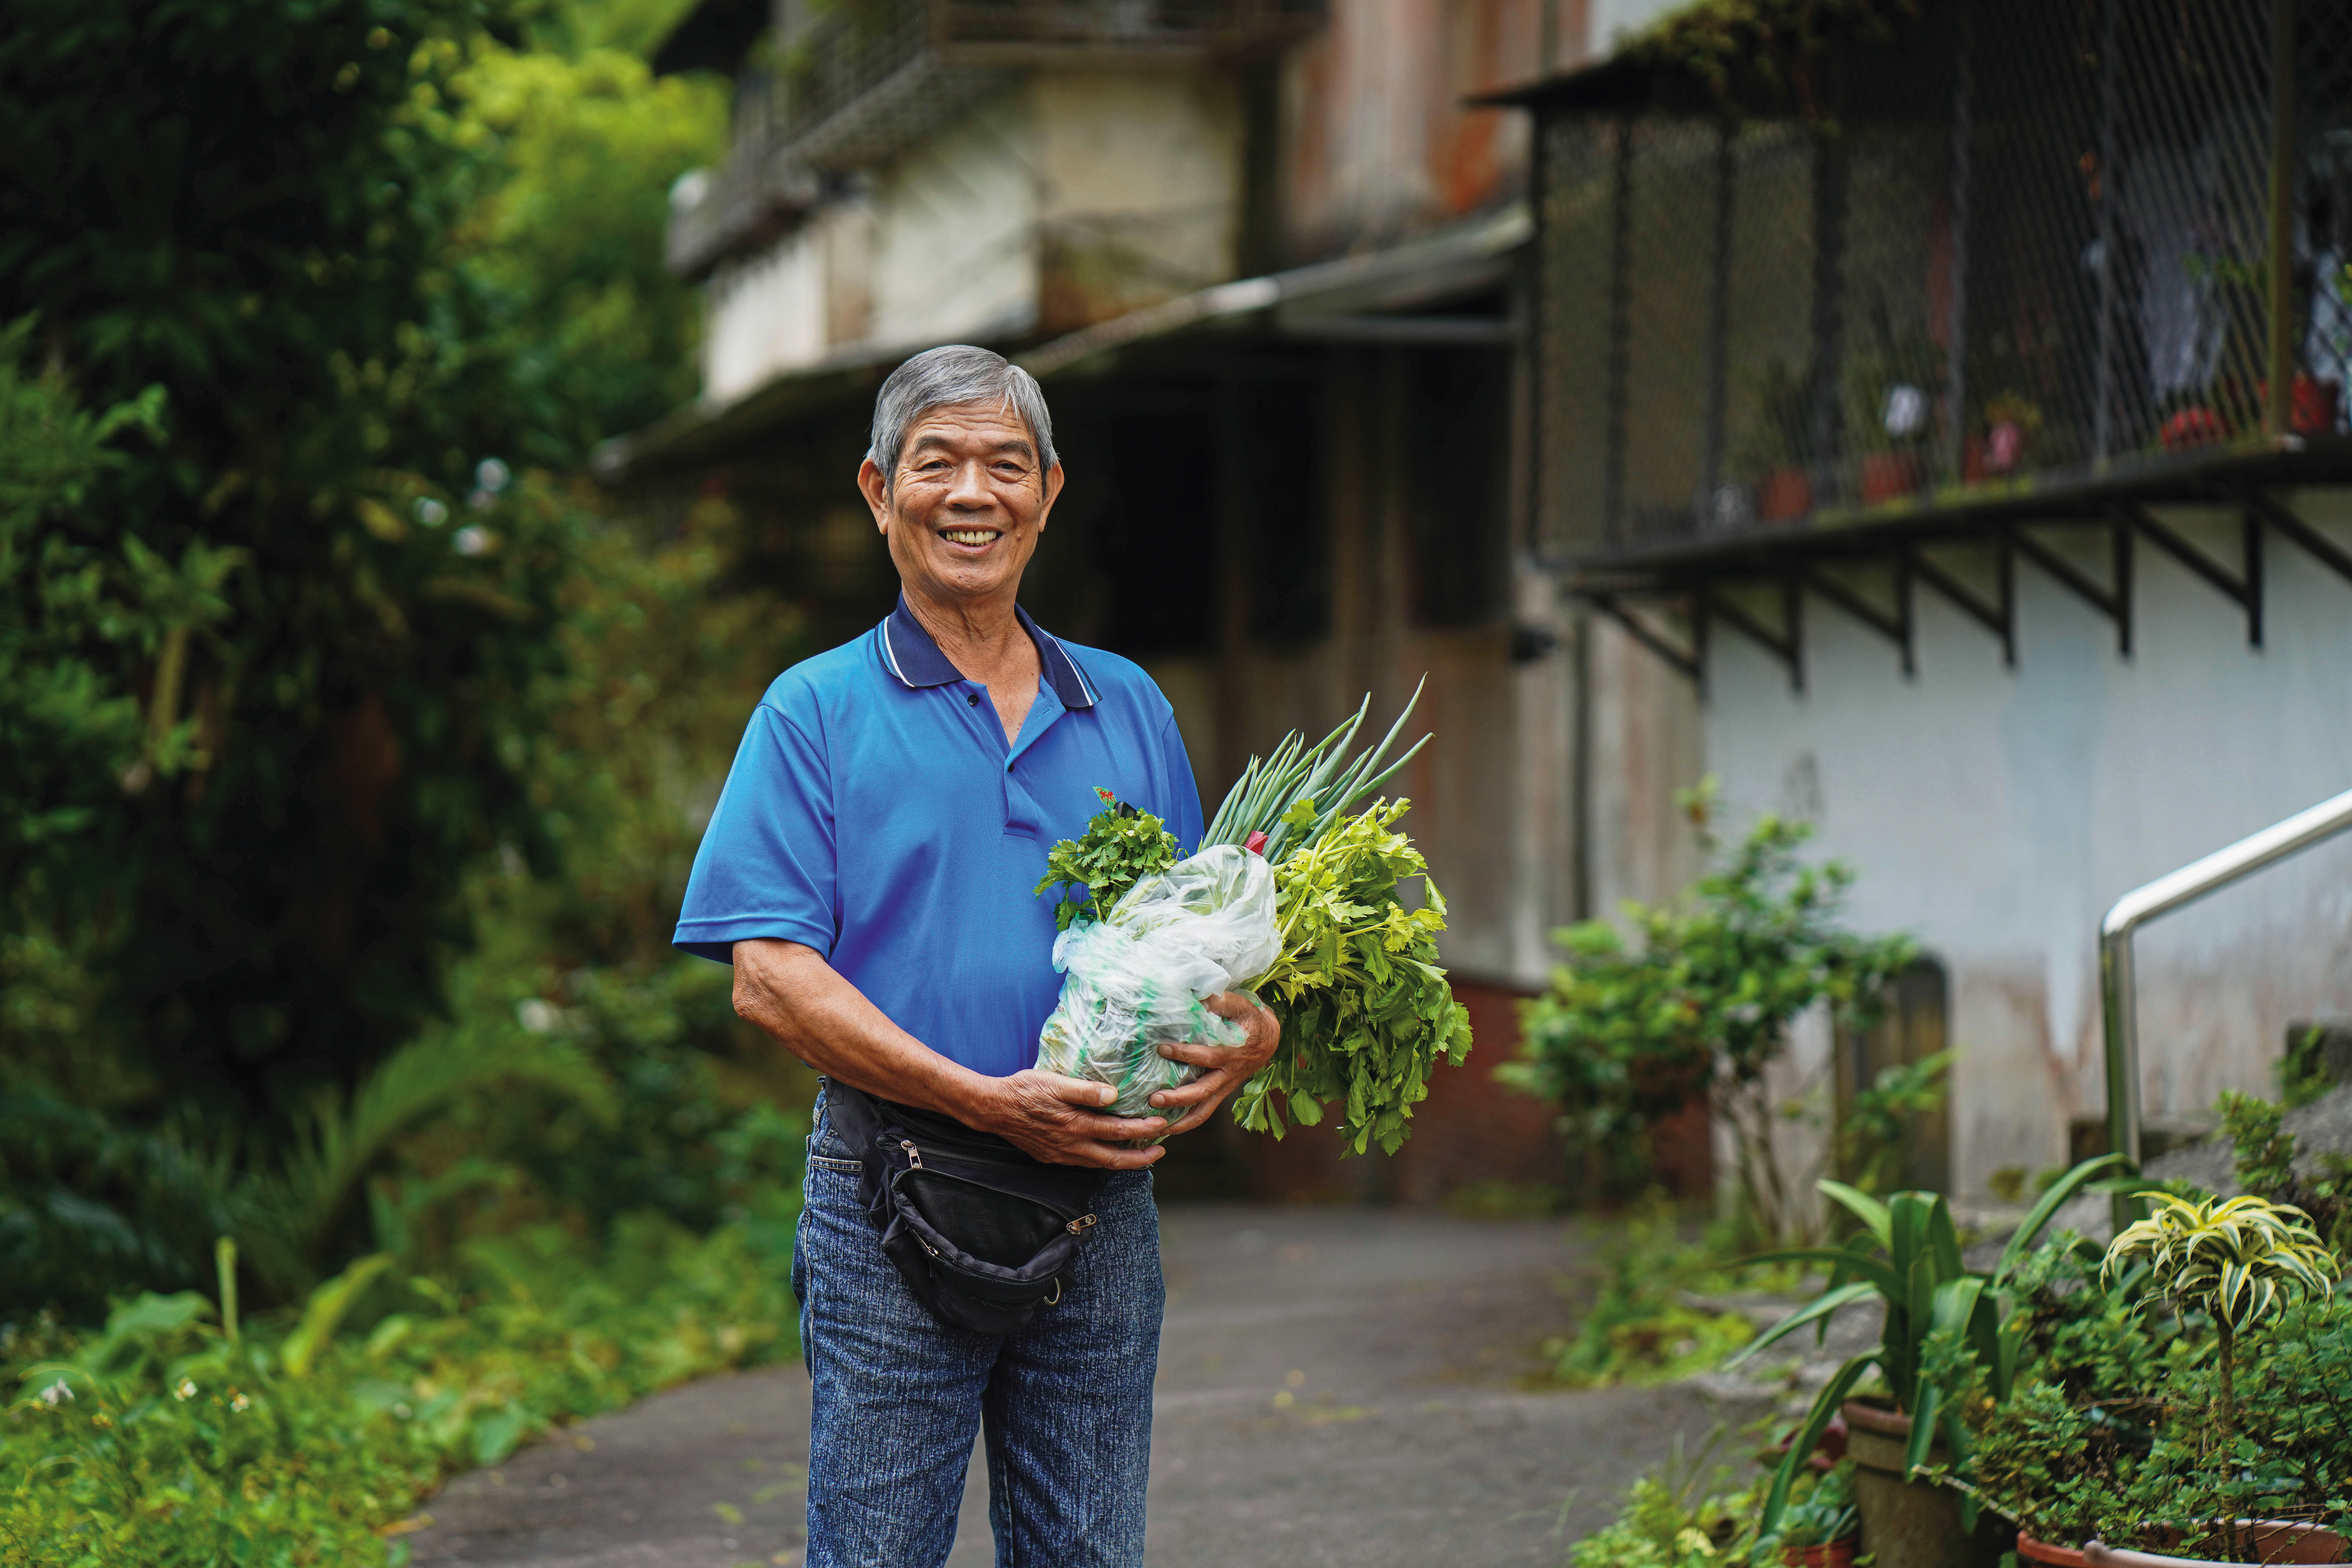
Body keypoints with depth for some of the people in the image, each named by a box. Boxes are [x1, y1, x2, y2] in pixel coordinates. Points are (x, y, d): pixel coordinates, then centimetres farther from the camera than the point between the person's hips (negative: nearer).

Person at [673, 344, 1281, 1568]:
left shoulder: (1129, 710, 15)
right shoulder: (816, 714, 1)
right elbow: (769, 979, -9)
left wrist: (1247, 1037, -6)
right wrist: (985, 1103, -18)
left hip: (1099, 1206, 4)